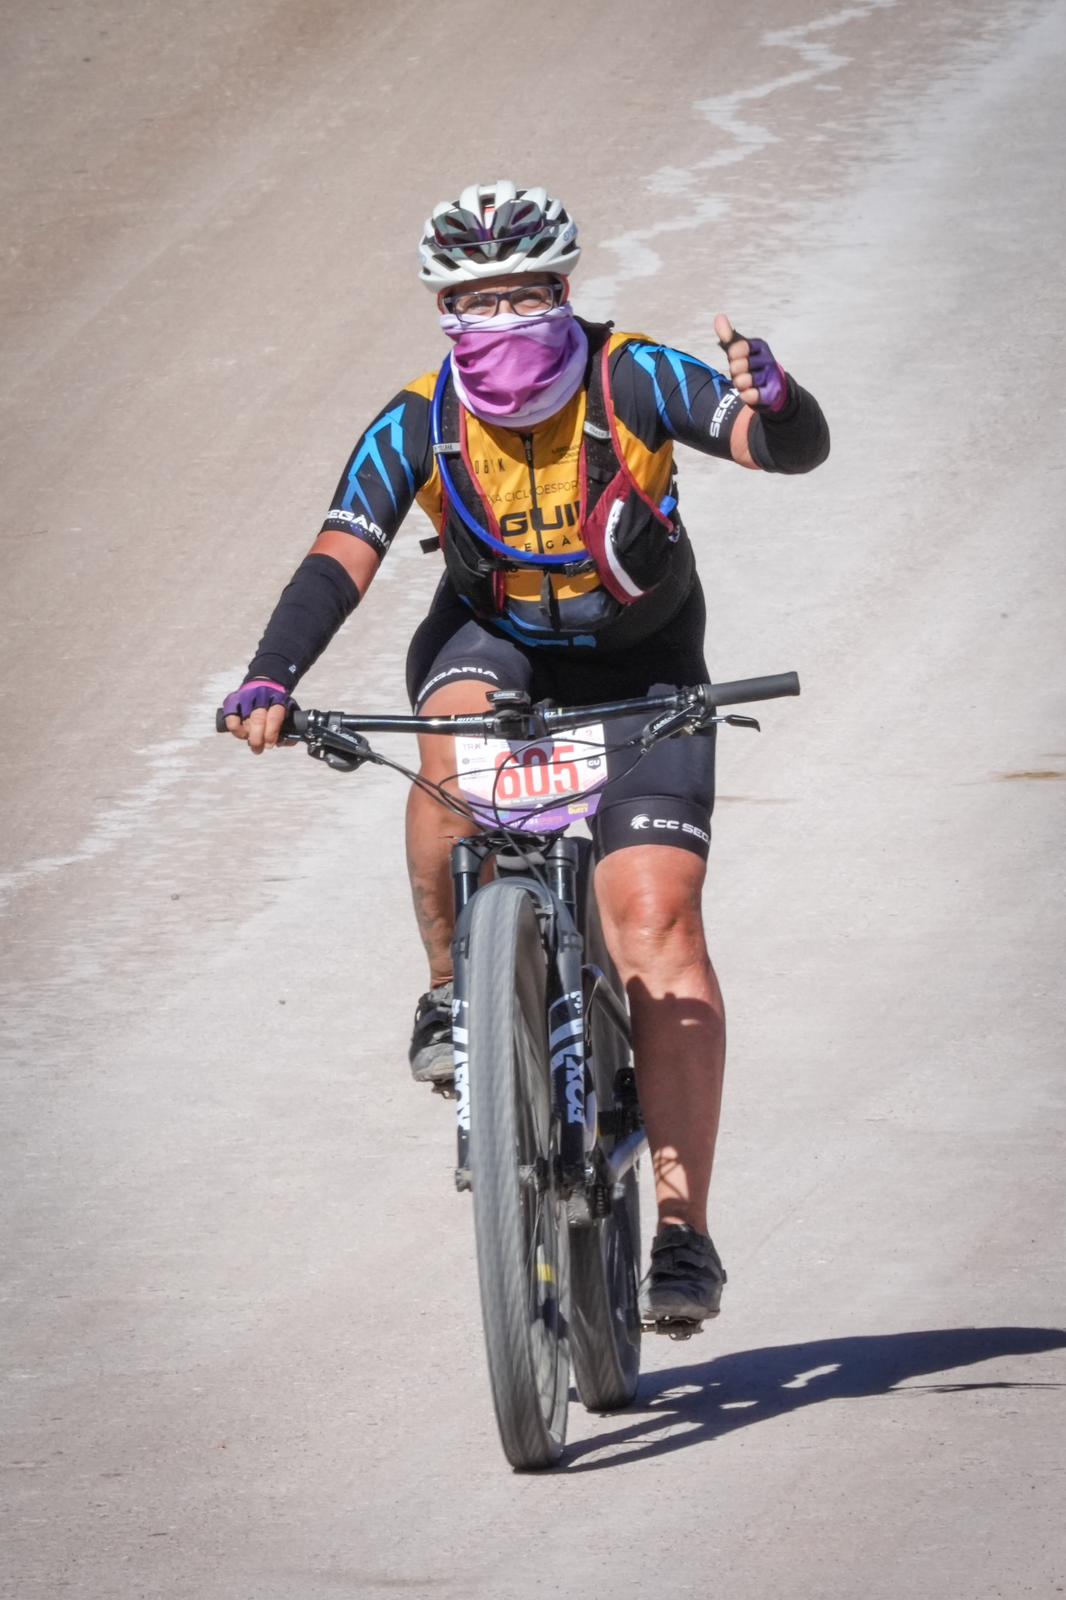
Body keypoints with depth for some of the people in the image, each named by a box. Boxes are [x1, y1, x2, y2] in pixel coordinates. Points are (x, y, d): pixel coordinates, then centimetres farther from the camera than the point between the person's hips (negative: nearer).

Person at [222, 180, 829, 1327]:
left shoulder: (633, 383, -18)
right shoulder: (415, 430, -14)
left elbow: (798, 449, -27)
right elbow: (338, 562, -24)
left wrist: (771, 403, -51)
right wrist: (269, 681, -41)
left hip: (638, 679, -1)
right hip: (495, 645, 1)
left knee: (657, 920, -17)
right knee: (455, 741, -36)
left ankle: (684, 1233, -17)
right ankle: (452, 989, -13)